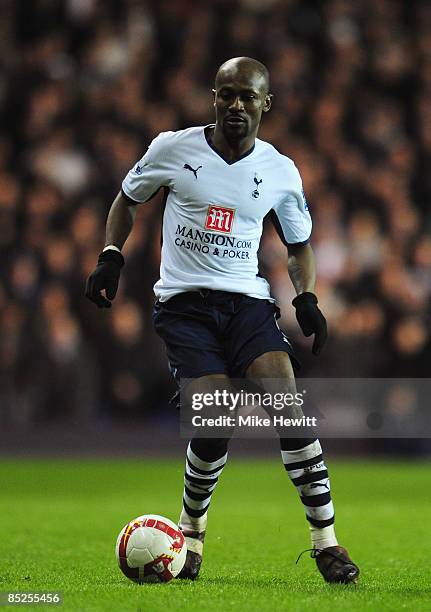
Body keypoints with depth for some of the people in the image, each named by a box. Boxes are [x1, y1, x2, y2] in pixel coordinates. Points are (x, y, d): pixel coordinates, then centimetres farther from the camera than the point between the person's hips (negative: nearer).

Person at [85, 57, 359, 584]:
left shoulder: (280, 172, 5)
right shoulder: (173, 149, 0)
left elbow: (299, 244, 20)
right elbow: (127, 199, 17)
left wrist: (306, 298, 3)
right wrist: (111, 257, 3)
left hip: (247, 300, 2)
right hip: (183, 303, -2)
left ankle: (325, 538, -16)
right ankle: (191, 531, 9)